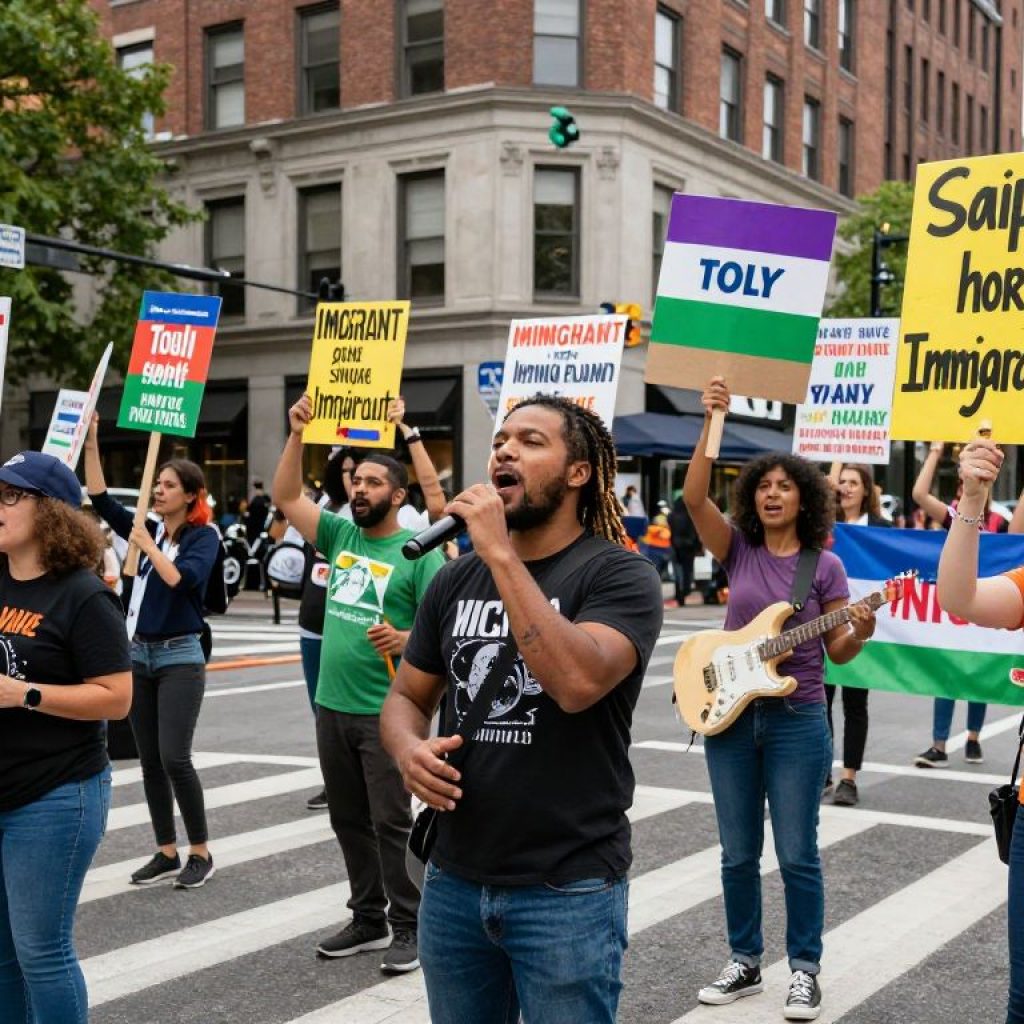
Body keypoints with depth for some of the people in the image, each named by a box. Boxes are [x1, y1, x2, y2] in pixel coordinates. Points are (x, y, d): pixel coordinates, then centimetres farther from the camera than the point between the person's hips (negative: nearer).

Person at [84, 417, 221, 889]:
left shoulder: (203, 536, -7)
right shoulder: (148, 530, 7)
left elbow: (182, 579, -24)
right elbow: (99, 497, 5)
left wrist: (147, 545, -18)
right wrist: (90, 442, -1)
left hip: (180, 658, -6)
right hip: (139, 655, 6)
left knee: (175, 758, -9)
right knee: (149, 760, 8)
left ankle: (201, 852, 5)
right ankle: (166, 853, 18)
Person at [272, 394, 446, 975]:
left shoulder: (418, 552, -8)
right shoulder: (340, 534, 9)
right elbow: (287, 496, 7)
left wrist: (407, 639, -31)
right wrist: (297, 435, -2)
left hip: (386, 710, -6)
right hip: (333, 705, 7)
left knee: (391, 822, -2)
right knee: (348, 821, 14)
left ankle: (408, 928, 9)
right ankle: (368, 919, 26)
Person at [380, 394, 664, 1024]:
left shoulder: (621, 574, -10)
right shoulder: (457, 578, 7)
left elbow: (578, 682, -28)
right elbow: (407, 698, 14)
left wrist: (501, 553, -25)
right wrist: (410, 750, -8)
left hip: (568, 888, -5)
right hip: (454, 880, 5)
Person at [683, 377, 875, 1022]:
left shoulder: (825, 565, -2)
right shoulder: (738, 549, 1)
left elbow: (837, 653, 0)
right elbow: (694, 497, -15)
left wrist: (861, 632, -22)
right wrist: (713, 424, -24)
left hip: (798, 721, -2)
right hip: (729, 715, 2)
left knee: (798, 854, 2)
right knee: (738, 853, 10)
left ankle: (805, 970, 16)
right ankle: (746, 962, 24)